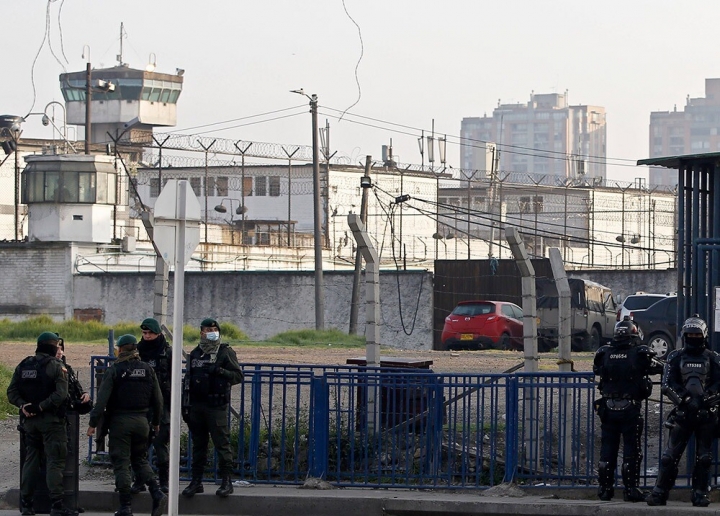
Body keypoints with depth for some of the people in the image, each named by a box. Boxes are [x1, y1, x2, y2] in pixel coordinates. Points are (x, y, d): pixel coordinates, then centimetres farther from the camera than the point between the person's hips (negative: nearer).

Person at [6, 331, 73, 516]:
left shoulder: (23, 366, 8)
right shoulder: (57, 367, -7)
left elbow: (11, 392, 2)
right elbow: (61, 394, -19)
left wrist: (23, 405, -9)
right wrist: (41, 407, -18)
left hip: (29, 419, 5)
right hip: (51, 420, -5)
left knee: (30, 459, 13)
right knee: (54, 461, -3)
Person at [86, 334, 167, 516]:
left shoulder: (114, 370, -8)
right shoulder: (147, 369, 5)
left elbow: (102, 399, -13)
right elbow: (157, 399, 8)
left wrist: (93, 423, -10)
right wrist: (156, 421, 20)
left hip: (120, 421, -4)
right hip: (141, 421, 4)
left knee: (121, 463, 1)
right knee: (140, 460, 18)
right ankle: (157, 494, -1)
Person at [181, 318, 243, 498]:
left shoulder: (225, 352, 2)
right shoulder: (195, 354, 17)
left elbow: (238, 376, -3)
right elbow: (187, 381, 19)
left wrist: (219, 371, -17)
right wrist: (185, 406, 14)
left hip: (216, 406, -5)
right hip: (196, 406, 5)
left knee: (222, 443, -8)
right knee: (198, 444, 8)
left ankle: (227, 481, -6)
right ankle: (196, 481, 13)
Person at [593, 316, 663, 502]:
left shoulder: (604, 354, -1)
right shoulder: (639, 355, -8)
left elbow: (596, 369, 14)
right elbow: (660, 368, 5)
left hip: (608, 409, 3)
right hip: (631, 409, -3)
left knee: (607, 449, 9)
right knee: (631, 450, 2)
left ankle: (605, 489, 12)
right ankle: (630, 489, 0)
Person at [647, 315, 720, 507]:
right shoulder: (675, 357, 7)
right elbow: (668, 384, 0)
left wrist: (704, 398, -16)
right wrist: (684, 399, -13)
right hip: (683, 412, -1)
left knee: (704, 457, 3)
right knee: (670, 454, -4)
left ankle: (700, 493, 10)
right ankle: (660, 492, -1)